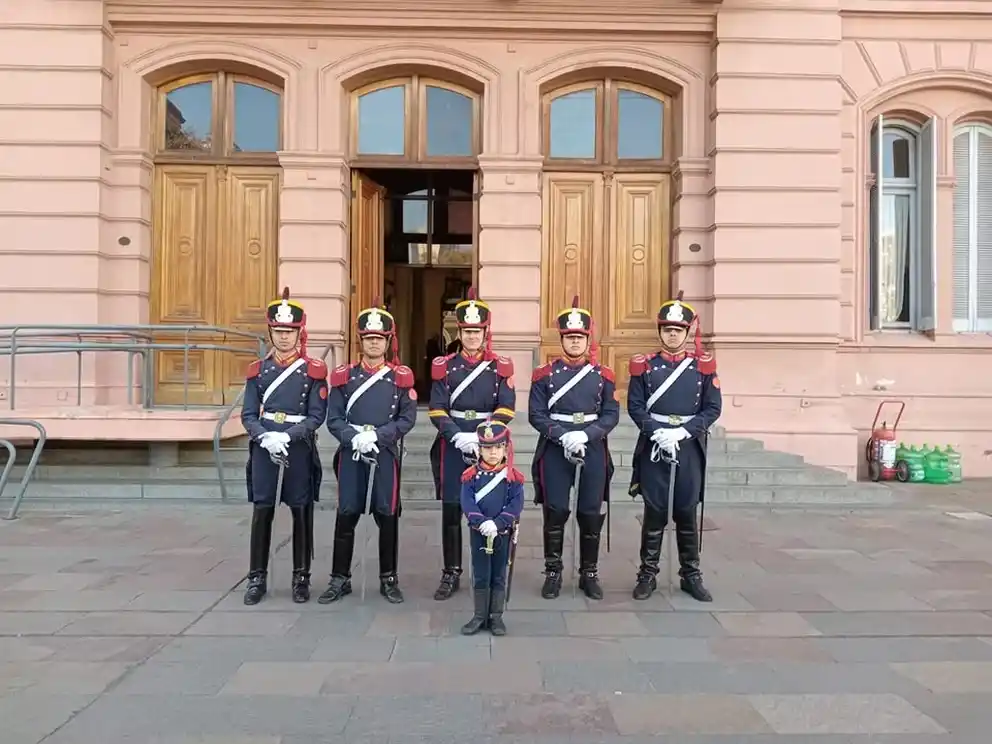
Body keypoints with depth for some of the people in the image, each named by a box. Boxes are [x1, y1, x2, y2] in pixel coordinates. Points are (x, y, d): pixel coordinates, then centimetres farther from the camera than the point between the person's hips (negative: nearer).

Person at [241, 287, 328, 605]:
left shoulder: (313, 370, 0)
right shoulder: (258, 370, 7)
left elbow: (317, 415, -6)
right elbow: (248, 414, 3)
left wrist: (286, 436, -18)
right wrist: (266, 437, -15)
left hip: (300, 449, -2)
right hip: (263, 448, 2)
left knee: (301, 512, 6)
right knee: (261, 511, 5)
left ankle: (301, 577, 18)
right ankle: (257, 578, 17)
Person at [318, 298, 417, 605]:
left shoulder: (401, 376, 2)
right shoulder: (343, 375, 5)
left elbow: (407, 419, -4)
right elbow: (334, 419, 1)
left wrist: (376, 435, -17)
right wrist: (355, 438, -17)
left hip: (386, 453, -1)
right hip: (350, 453, 1)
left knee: (387, 516, 6)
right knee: (346, 516, 5)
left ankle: (389, 579, 19)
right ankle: (340, 579, 18)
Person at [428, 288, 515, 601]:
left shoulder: (500, 367, 2)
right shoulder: (444, 366, 3)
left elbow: (506, 409, -5)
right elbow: (437, 410, -4)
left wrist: (482, 437, -17)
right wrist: (459, 437, -18)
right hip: (453, 446, 0)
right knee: (451, 511, 4)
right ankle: (451, 574, 16)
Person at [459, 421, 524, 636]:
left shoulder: (513, 477, -4)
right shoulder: (471, 475, -2)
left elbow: (516, 504, -11)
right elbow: (467, 502, -10)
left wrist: (497, 523, -23)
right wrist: (482, 522, -25)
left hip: (503, 532, 0)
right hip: (478, 532, 0)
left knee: (499, 576, 9)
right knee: (480, 576, 8)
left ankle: (496, 617, 19)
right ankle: (480, 616, 19)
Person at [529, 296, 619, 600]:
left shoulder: (604, 375, 6)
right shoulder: (544, 374, 2)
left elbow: (611, 415, 0)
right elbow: (536, 415, -4)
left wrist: (585, 435, -16)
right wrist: (564, 436, -18)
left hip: (594, 448, 1)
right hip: (555, 449, -1)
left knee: (591, 513, 5)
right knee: (556, 511, -1)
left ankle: (589, 574, 20)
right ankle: (553, 573, 15)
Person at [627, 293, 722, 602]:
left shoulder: (703, 365, 3)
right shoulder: (644, 365, 2)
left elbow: (713, 408, 0)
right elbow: (635, 406, -1)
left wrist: (684, 431, -13)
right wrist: (656, 432, -16)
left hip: (689, 448, 1)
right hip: (653, 447, -1)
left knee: (687, 512, 8)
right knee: (654, 511, 3)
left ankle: (691, 576, 21)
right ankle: (648, 574, 15)